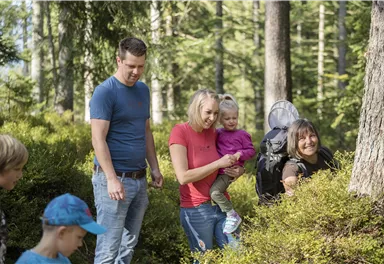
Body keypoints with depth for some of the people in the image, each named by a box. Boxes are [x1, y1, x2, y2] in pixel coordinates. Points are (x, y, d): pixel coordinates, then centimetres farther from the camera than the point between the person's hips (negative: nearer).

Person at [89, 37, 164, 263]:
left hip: (139, 179, 7)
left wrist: (155, 167, 12)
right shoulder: (105, 92, -11)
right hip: (115, 179, -7)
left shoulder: (143, 90, 12)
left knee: (129, 245, 13)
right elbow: (98, 140, -15)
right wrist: (112, 179, -21)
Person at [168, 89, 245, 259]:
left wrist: (237, 171, -2)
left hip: (222, 206, 5)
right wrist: (218, 163, -19)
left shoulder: (213, 133, 5)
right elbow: (183, 177, -20)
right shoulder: (180, 132, -11)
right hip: (196, 210, -5)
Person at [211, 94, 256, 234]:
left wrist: (240, 154, -18)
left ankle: (233, 216, -15)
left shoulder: (242, 134, -1)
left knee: (215, 192, -25)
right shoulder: (218, 133, 13)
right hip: (218, 170, 7)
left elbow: (251, 151, 0)